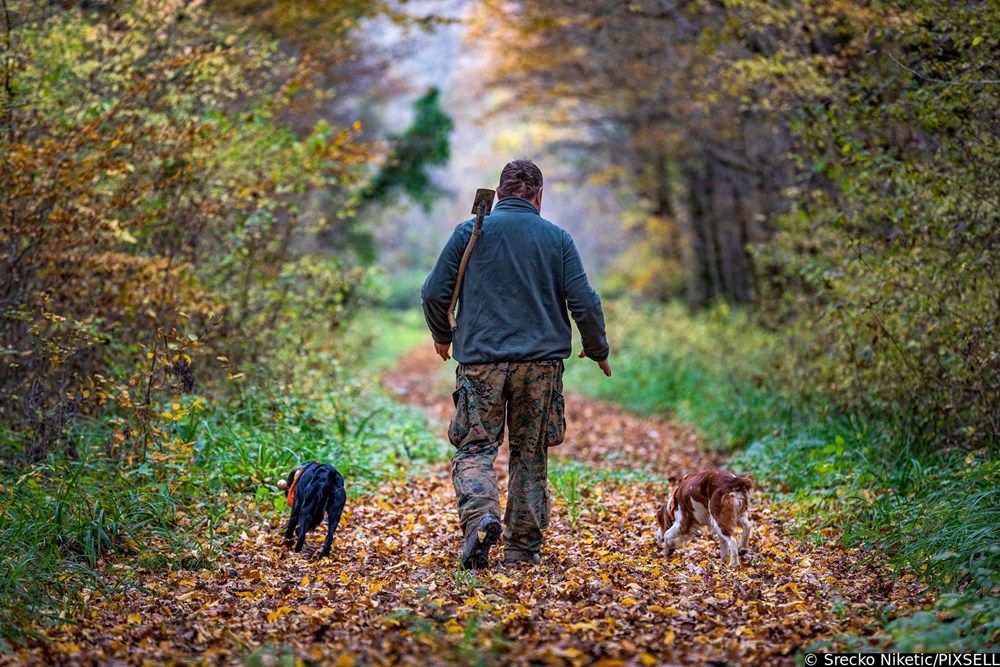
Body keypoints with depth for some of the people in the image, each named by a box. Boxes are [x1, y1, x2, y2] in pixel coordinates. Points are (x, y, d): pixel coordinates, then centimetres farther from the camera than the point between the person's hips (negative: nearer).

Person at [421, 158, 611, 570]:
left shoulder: (470, 231, 4)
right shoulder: (557, 238, 6)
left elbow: (434, 293, 2)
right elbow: (584, 303, 1)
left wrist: (442, 335, 20)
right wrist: (598, 350, 17)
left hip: (481, 360, -1)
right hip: (541, 362, 1)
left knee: (474, 448, 3)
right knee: (530, 455, 10)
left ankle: (480, 516, -24)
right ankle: (523, 548, 12)